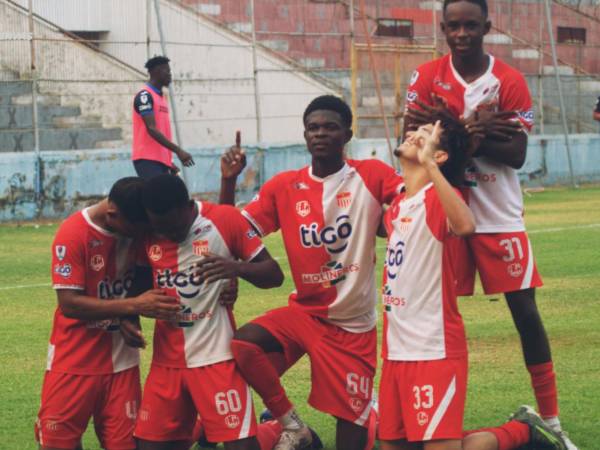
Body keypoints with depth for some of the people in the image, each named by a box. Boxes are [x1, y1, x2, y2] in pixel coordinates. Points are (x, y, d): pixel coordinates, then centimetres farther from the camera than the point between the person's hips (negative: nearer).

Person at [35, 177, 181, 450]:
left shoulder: (138, 228, -3)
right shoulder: (73, 234, -17)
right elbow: (69, 303, -20)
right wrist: (134, 306, -26)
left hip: (121, 361, 4)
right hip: (74, 362, -4)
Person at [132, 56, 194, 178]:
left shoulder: (161, 98, 19)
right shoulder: (145, 96, -9)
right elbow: (152, 129, -18)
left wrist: (169, 162, 19)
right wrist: (178, 150, -23)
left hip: (161, 160, 9)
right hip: (147, 160, -9)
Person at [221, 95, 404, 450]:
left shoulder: (371, 176, -8)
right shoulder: (283, 187, 0)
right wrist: (229, 181, -10)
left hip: (354, 327, -2)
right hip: (305, 312, 3)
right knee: (243, 344, -26)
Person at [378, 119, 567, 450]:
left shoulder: (439, 197, -12)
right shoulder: (397, 205, 12)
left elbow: (465, 225, -35)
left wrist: (428, 163, -34)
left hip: (435, 349, -8)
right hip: (396, 350, 8)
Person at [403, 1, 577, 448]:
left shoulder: (510, 81, -4)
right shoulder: (428, 77, 0)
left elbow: (517, 154, -10)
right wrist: (472, 131, -21)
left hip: (499, 216, -1)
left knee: (526, 311, -2)